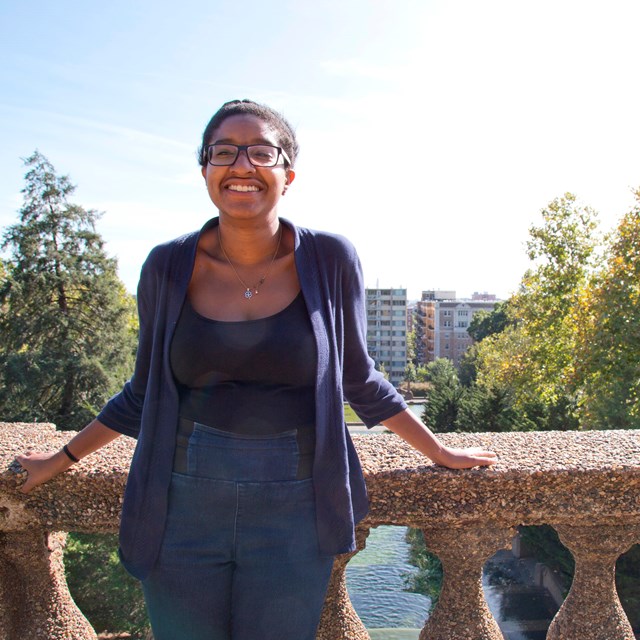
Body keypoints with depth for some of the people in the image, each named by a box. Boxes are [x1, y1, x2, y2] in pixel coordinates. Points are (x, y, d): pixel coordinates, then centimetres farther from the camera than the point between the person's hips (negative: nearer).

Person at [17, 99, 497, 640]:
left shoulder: (330, 261, -6)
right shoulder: (169, 266, -3)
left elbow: (359, 379, 6)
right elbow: (144, 391, 10)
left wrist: (439, 452, 11)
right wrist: (62, 460, 15)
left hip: (292, 513, -1)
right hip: (183, 508, 2)